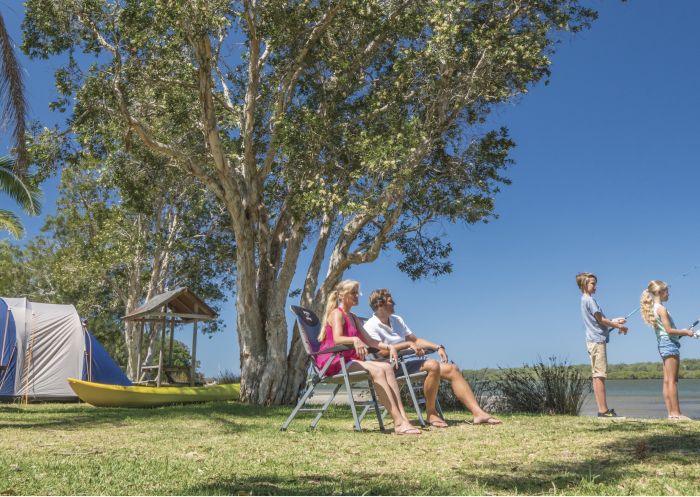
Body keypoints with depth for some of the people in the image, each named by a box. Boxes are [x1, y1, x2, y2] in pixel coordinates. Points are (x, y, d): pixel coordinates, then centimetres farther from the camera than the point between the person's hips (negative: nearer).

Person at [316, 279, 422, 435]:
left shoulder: (353, 318, 21)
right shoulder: (337, 314, -7)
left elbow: (368, 340, 14)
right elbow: (337, 339, -26)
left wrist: (389, 347, -1)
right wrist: (355, 340, -45)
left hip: (348, 360, 8)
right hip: (333, 361, -8)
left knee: (386, 367, -14)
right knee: (377, 371, -26)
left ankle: (403, 418, -27)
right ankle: (399, 423, -33)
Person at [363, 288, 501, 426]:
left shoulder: (396, 320, 20)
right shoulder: (371, 326, -4)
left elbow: (415, 339, 22)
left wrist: (437, 347, 8)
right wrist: (408, 344, -21)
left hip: (410, 362, 8)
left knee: (452, 369, -8)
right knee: (433, 365, -32)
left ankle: (478, 413, -12)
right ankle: (431, 413, -18)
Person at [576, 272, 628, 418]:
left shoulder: (585, 300, 19)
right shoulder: (589, 300, -10)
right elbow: (601, 320, -11)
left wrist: (614, 321, 19)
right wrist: (619, 327, -1)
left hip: (593, 340, 10)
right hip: (597, 340, -10)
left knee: (596, 376, 7)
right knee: (600, 375, -10)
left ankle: (602, 409, 8)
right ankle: (603, 410, -11)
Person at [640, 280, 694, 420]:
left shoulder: (653, 308, 16)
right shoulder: (661, 308, -12)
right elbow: (669, 330, -17)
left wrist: (681, 332, 15)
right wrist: (685, 332, -6)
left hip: (663, 344, 9)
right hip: (670, 344, -9)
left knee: (667, 381, 6)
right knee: (672, 380, -9)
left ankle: (671, 413, 7)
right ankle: (676, 413, -9)